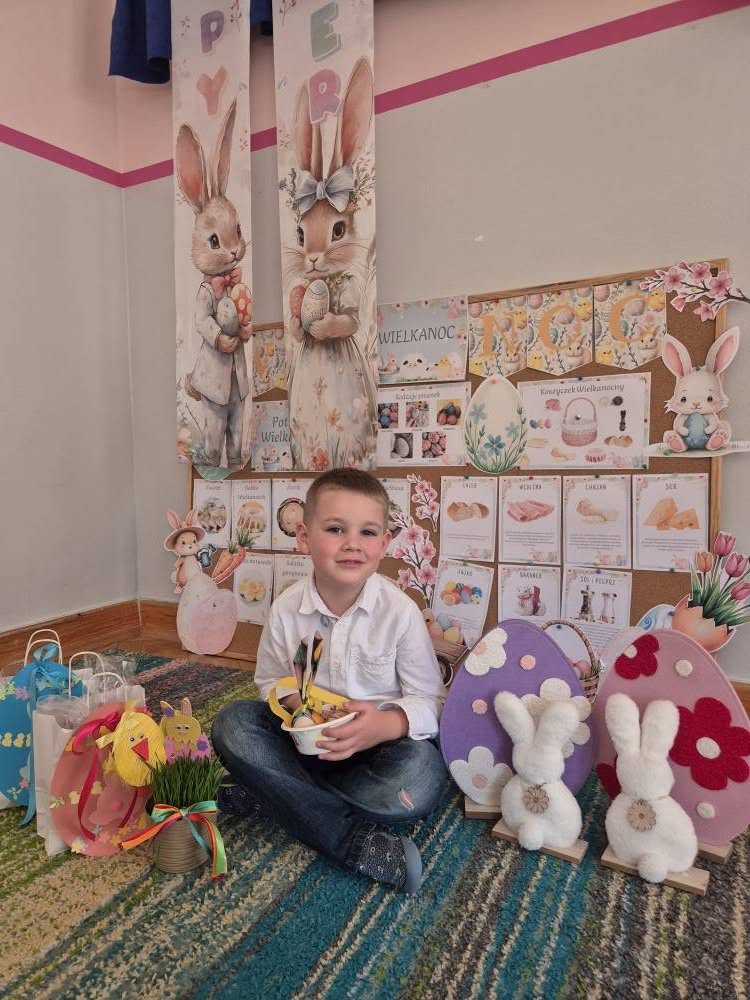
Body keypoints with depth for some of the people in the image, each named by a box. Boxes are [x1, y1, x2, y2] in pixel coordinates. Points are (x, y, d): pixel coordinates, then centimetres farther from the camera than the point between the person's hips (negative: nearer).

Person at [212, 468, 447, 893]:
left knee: (419, 781, -34)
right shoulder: (287, 608, -10)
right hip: (309, 741, 3)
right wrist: (294, 702, -19)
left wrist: (385, 724, -32)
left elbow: (429, 700, -11)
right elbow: (271, 680, 5)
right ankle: (352, 839, -24)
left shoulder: (400, 611, -17)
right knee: (232, 723, -20)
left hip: (381, 742, -2)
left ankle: (271, 796, -15)